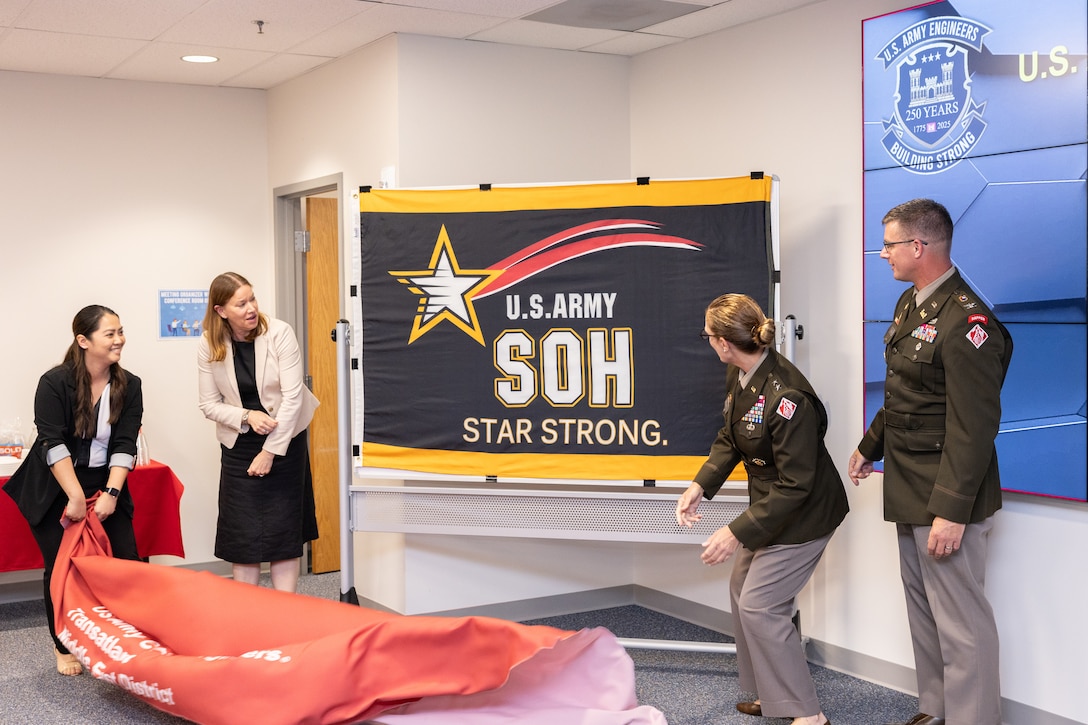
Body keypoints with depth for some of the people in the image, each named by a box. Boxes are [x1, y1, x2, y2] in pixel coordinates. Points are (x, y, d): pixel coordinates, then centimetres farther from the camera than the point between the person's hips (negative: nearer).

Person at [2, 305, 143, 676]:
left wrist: (111, 492, -18)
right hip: (55, 490, -3)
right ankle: (64, 648, 18)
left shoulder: (129, 386, -4)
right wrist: (76, 497, -24)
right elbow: (53, 444, -19)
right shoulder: (54, 383, -14)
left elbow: (124, 445, -7)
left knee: (126, 561, -4)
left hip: (105, 486, 3)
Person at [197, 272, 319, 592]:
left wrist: (270, 451, -17)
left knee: (283, 527, 1)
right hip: (238, 445, 2)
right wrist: (247, 416, -20)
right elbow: (209, 405, -2)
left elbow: (293, 396, -16)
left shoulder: (279, 333, -15)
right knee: (243, 531, 2)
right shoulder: (208, 346, -8)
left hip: (284, 439, -2)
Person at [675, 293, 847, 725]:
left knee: (759, 605, -7)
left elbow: (795, 485, -28)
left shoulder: (787, 397, -32)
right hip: (769, 502, 10)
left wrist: (738, 533, -27)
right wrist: (700, 486, -6)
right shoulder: (739, 375, -4)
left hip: (803, 512, -10)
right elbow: (729, 439, 9)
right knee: (742, 590, 16)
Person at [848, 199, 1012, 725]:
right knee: (924, 612, 19)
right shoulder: (910, 303, 9)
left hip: (947, 501, -10)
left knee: (960, 623, -2)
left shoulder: (965, 321, -22)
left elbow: (974, 426, -24)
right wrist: (871, 445, 27)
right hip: (910, 491, 10)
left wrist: (952, 510, -24)